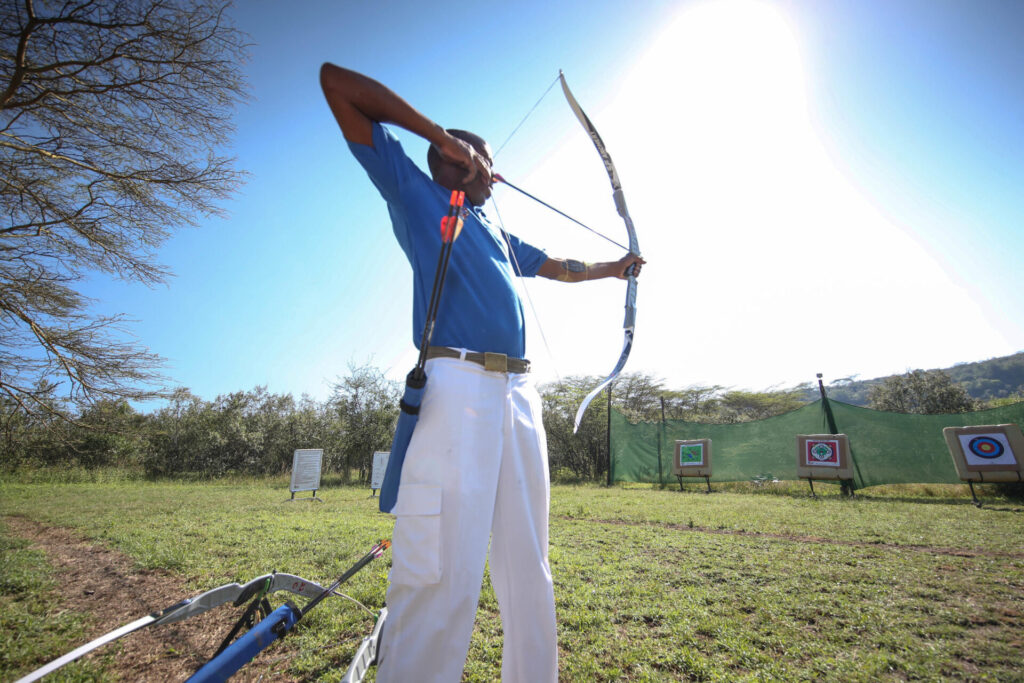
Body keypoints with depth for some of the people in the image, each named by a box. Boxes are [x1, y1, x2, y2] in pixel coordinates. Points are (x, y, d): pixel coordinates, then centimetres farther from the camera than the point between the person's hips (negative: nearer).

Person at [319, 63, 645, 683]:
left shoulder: (499, 235, 33)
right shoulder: (411, 190, 15)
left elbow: (560, 268, 45)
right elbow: (337, 81, 15)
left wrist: (612, 268, 52)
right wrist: (439, 132, 11)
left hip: (519, 394, 7)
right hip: (456, 387, -7)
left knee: (528, 567, 11)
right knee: (442, 571, -10)